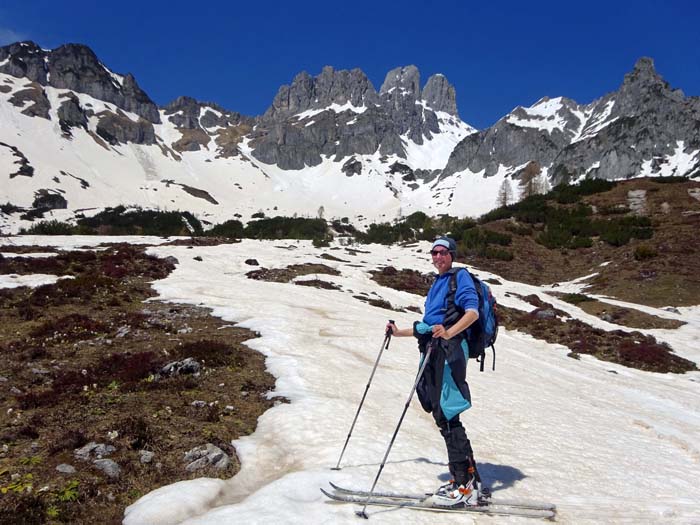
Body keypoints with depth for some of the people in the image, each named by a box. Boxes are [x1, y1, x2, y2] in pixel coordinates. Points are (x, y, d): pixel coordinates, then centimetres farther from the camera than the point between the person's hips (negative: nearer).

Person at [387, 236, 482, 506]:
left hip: (449, 350, -9)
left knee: (446, 415, -11)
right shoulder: (437, 283, 27)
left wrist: (449, 332, -30)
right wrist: (400, 332, 32)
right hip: (433, 351, 9)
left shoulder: (460, 277, 2)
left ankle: (462, 484, -4)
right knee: (442, 416, 7)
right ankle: (471, 478, 15)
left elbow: (472, 312, -15)